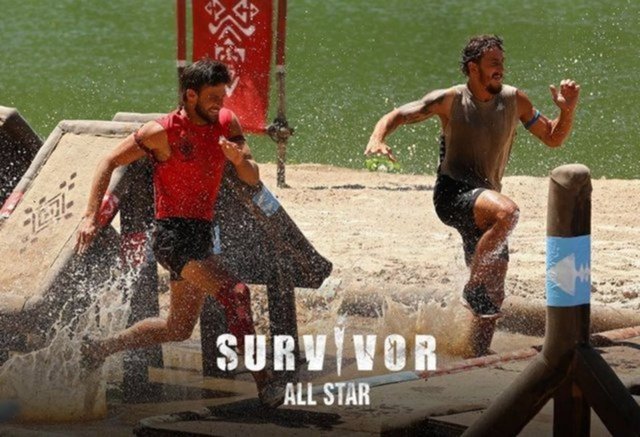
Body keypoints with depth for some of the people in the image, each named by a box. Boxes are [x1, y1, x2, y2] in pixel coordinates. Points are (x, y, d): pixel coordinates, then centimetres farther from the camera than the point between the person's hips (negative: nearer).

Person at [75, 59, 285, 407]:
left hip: (200, 235, 8)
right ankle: (263, 382, -24)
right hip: (172, 234, -8)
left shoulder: (227, 123, 3)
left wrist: (240, 160, -20)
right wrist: (90, 217, -12)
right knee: (236, 294, -25)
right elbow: (109, 163, -5)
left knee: (178, 329, 18)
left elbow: (253, 179, 4)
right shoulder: (163, 132, -13)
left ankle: (100, 348, 34)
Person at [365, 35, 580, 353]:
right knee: (506, 211, -36)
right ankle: (473, 289, -24)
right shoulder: (450, 101, -4)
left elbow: (553, 139, 16)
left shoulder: (514, 101, 7)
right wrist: (377, 139, -23)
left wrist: (567, 110, -3)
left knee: (493, 298, 5)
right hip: (452, 194, -6)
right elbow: (397, 116, -2)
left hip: (484, 202, 6)